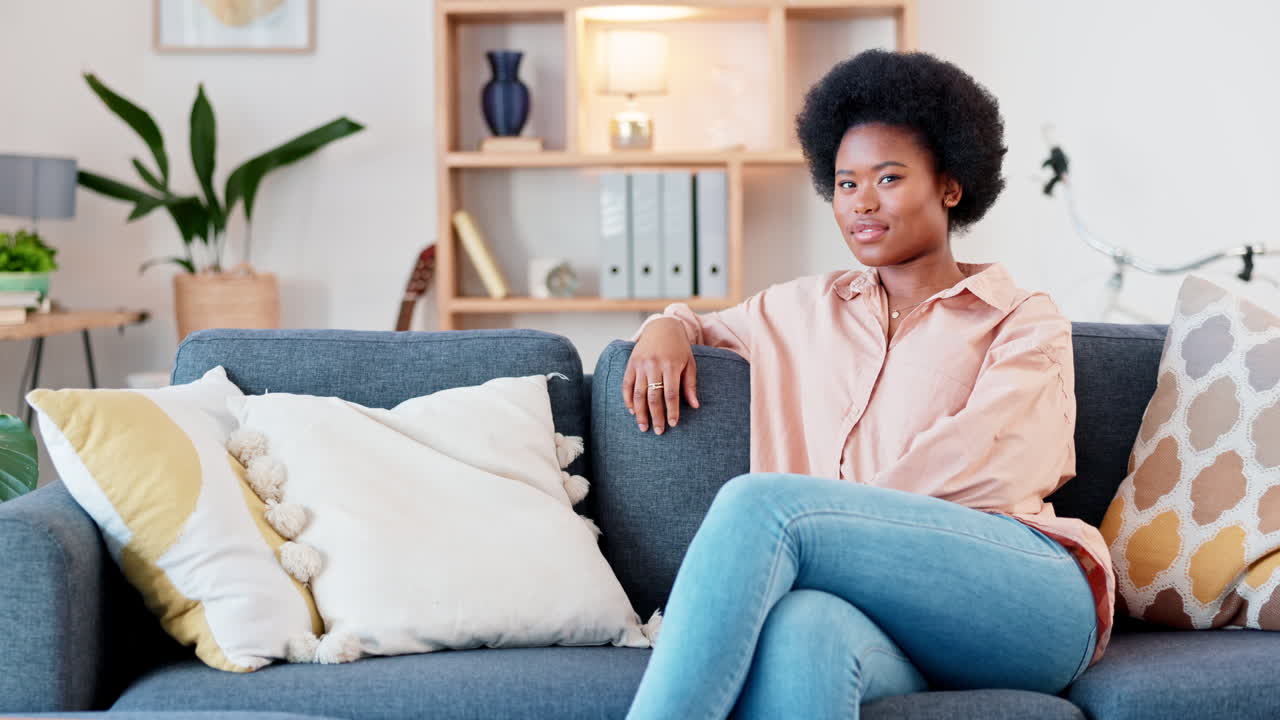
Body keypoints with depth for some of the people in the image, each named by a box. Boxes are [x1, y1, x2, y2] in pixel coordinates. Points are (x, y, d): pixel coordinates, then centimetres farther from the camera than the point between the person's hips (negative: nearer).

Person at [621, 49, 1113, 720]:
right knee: (796, 631, -40)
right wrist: (669, 326, 19)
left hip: (1028, 594, -3)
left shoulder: (1025, 323, 15)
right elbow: (708, 323, 44)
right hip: (889, 626, 3)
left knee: (762, 501, -30)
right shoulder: (807, 308, 29)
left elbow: (973, 461, -2)